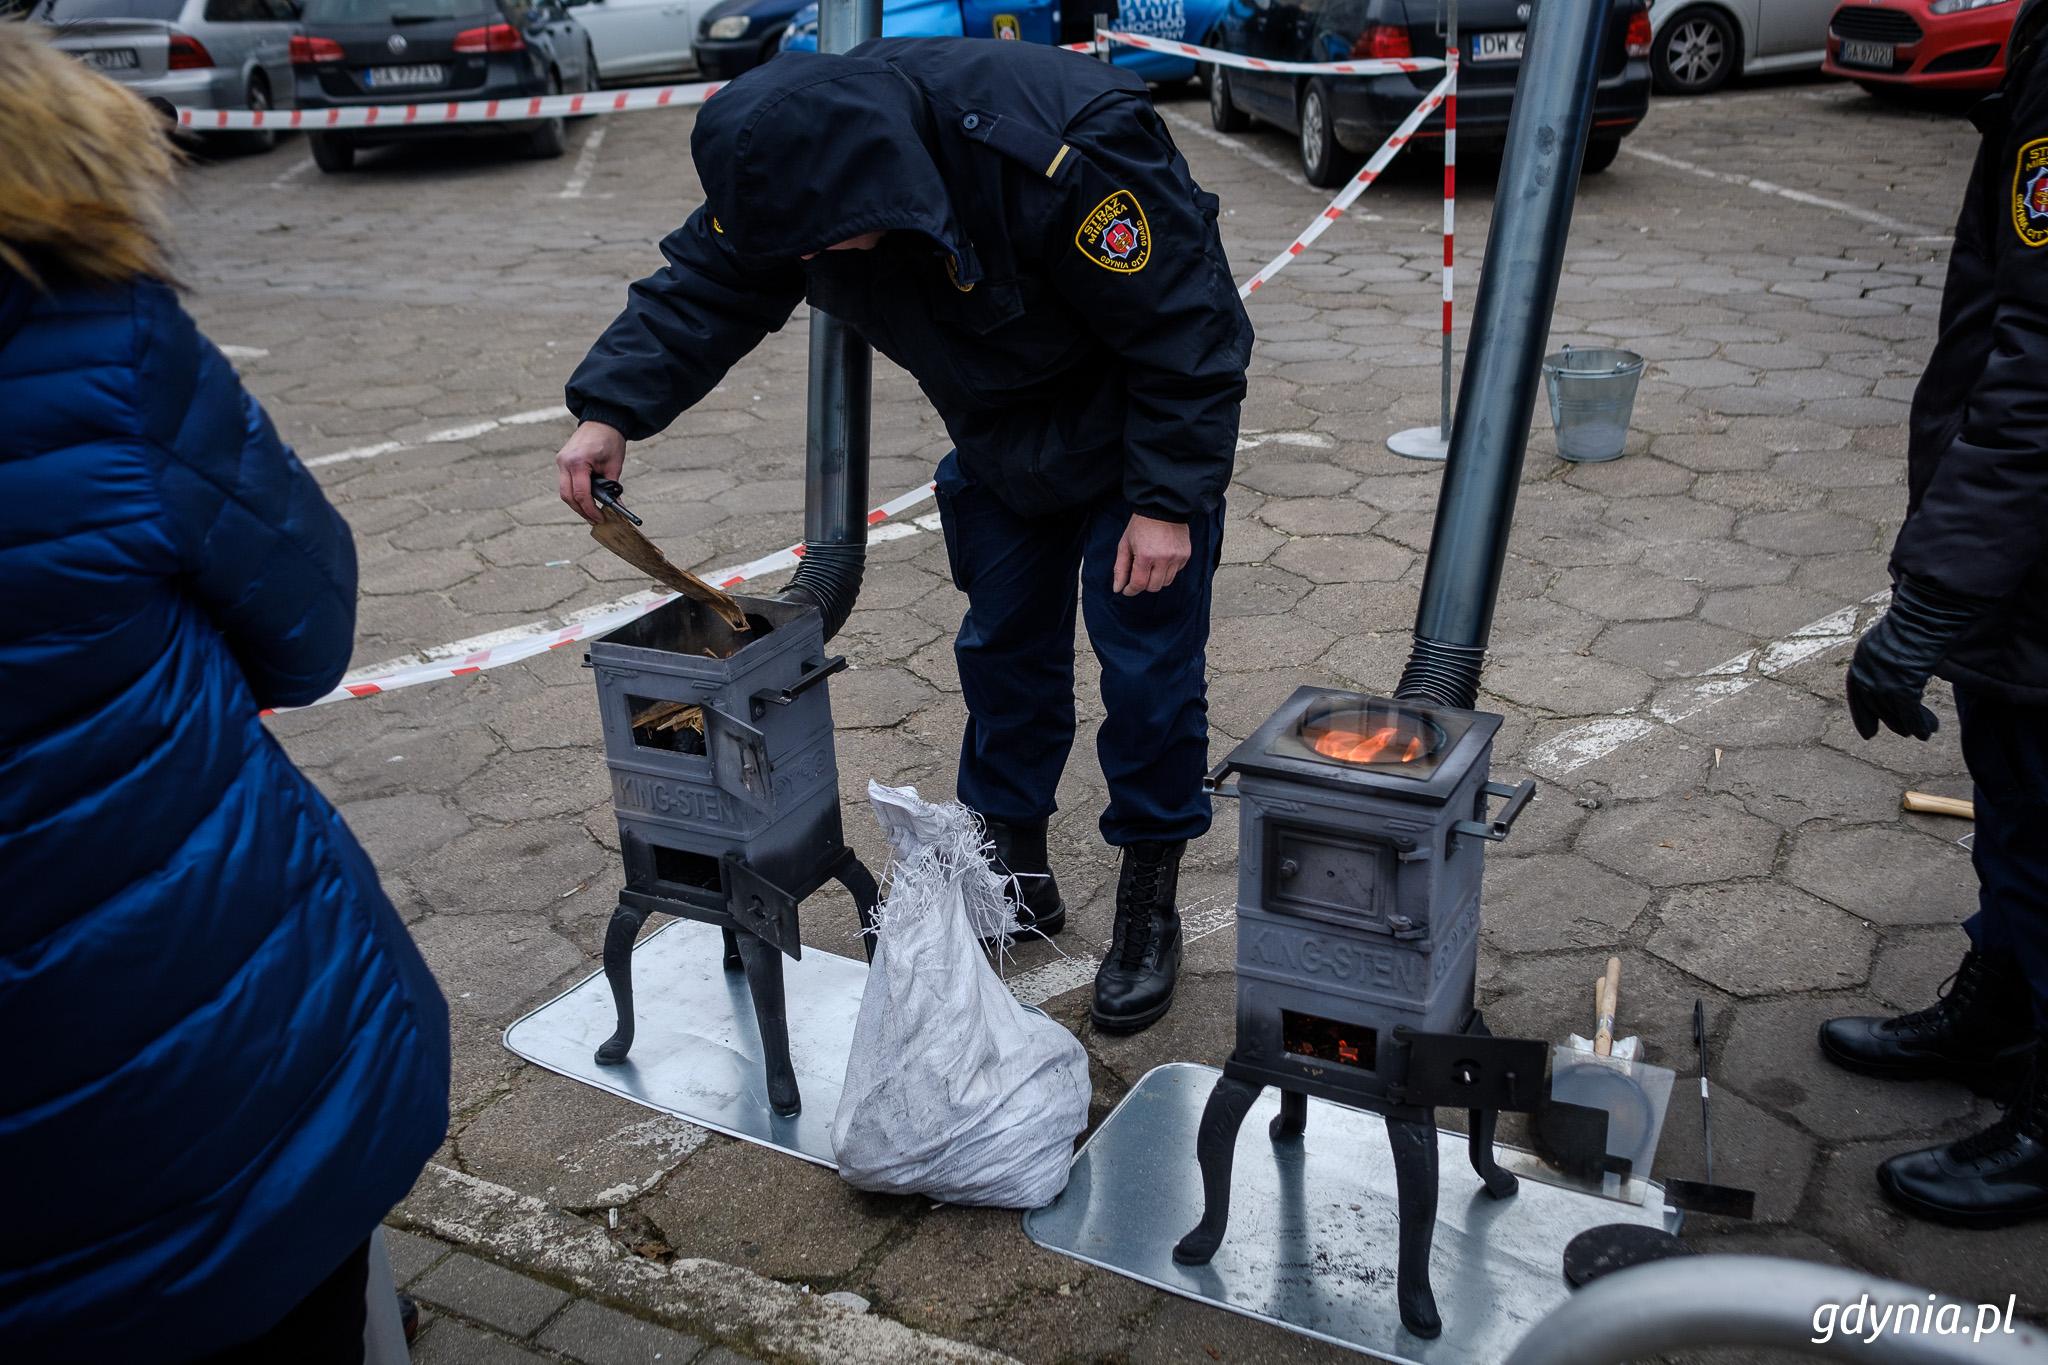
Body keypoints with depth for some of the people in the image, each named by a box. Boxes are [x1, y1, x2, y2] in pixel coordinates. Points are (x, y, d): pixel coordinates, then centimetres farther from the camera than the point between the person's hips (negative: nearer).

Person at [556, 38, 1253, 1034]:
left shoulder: (1064, 155, -38)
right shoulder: (791, 165, -17)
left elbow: (1186, 329, -29)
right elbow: (705, 289, -8)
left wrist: (1168, 501, -28)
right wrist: (610, 409, -23)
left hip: (1140, 421, -6)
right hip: (1000, 433, 6)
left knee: (1146, 660, -5)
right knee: (1002, 646, 11)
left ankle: (1150, 903, 11)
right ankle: (1017, 869, 28)